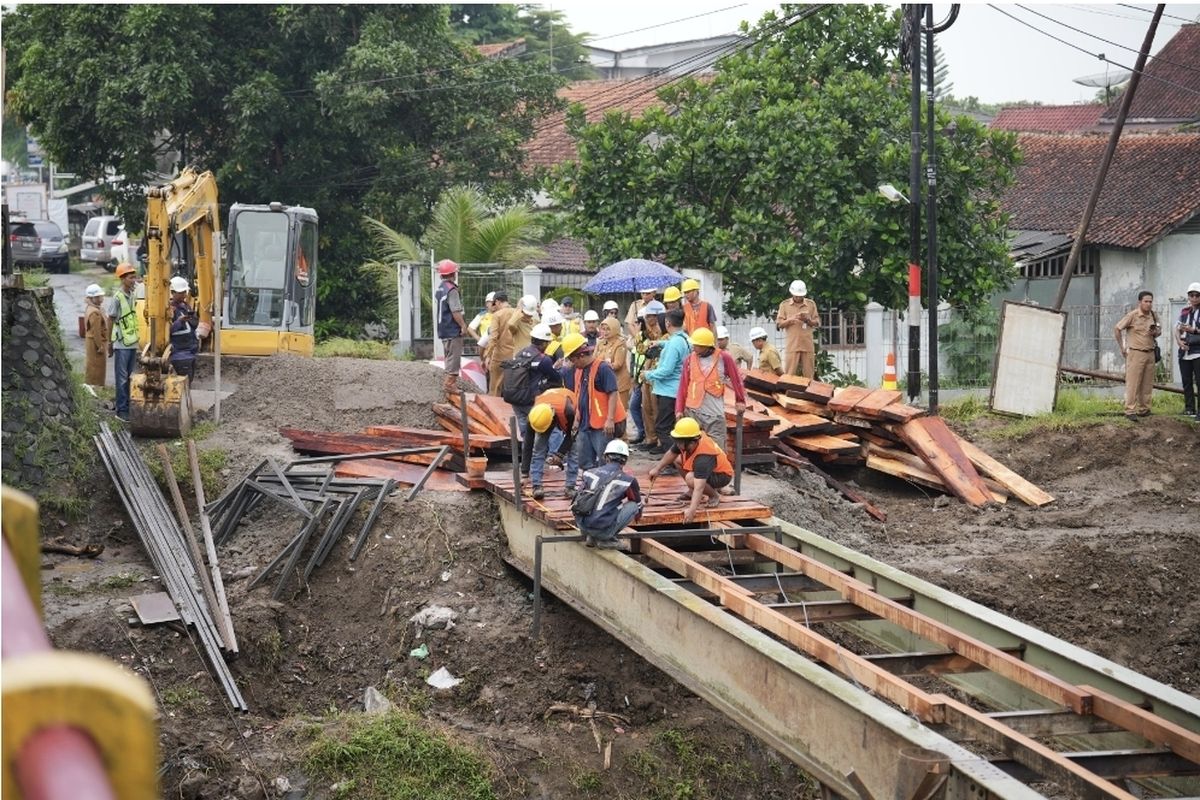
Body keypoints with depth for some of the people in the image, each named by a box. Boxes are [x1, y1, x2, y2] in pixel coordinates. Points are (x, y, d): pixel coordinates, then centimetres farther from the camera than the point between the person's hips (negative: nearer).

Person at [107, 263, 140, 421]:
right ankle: (121, 410, 4)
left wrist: (136, 338, 16)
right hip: (122, 344, -7)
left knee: (130, 377, 12)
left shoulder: (132, 296, 8)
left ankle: (128, 406, 19)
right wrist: (110, 343, -5)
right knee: (122, 378, -1)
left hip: (133, 343, 7)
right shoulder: (117, 297, -13)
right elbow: (111, 320, -8)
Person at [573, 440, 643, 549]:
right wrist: (637, 515, 43)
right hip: (602, 529, -5)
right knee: (632, 506, 10)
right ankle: (605, 539, 6)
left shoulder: (589, 473, 10)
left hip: (581, 525, 5)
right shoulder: (628, 480, -1)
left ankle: (589, 537, 18)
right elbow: (638, 505, 17)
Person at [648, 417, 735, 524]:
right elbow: (671, 454, 6)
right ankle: (692, 491, 13)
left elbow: (699, 487, -46)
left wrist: (692, 510, -52)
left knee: (691, 479, -34)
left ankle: (714, 495, -6)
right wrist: (657, 468, 7)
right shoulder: (686, 442, -17)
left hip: (723, 475, -9)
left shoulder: (703, 457, -40)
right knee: (679, 459, 3)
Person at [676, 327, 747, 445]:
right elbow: (683, 387, 4)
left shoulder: (723, 358, -6)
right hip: (692, 411, 3)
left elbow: (736, 380, 5)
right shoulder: (690, 360, 1)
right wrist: (679, 409, 1)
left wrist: (740, 400, 12)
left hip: (715, 413, -3)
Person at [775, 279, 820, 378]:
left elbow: (817, 323, 11)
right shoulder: (784, 305, 7)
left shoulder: (811, 304, 10)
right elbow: (779, 324, 4)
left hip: (807, 345, 2)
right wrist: (791, 319, -12)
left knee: (809, 375, 2)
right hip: (792, 345, -2)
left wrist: (808, 320, -9)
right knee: (789, 374, -6)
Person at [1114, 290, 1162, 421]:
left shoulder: (1154, 316, 8)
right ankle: (1130, 411, -5)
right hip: (1136, 353, -6)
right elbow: (1117, 329, -6)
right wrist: (1122, 349, -4)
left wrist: (1156, 333, -2)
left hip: (1150, 353, 6)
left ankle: (1143, 410, 17)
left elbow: (1158, 330, 23)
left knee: (1147, 384, 8)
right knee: (1133, 383, -7)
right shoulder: (1132, 315, -10)